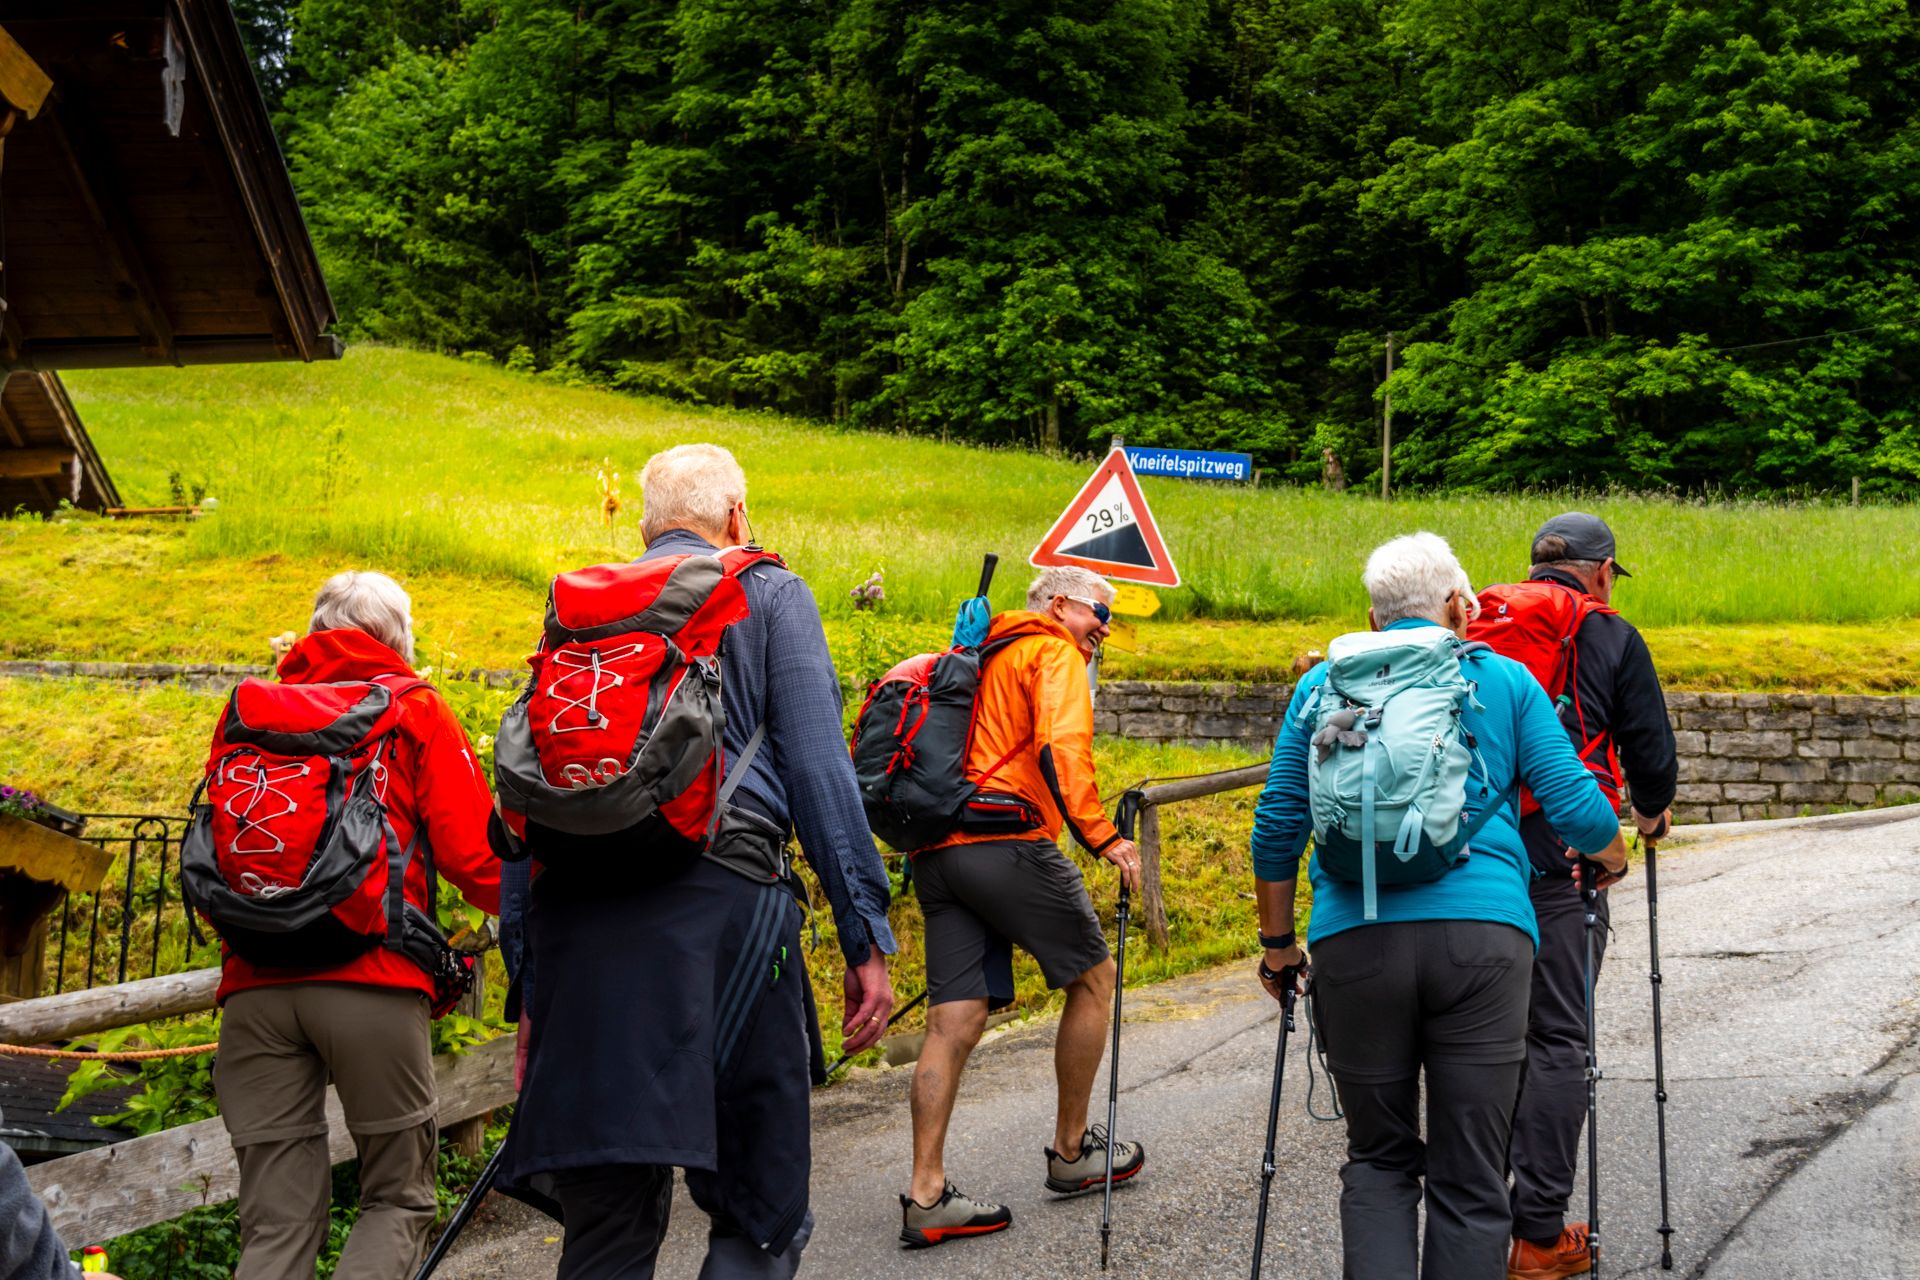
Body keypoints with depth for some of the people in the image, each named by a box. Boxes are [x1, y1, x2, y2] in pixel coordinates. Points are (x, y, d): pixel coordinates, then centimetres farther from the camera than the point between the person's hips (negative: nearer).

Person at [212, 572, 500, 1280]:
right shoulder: (415, 710, 8)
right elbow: (470, 853, -2)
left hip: (255, 983, 4)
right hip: (372, 980, -4)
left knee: (277, 1220, 7)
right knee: (399, 1195, 8)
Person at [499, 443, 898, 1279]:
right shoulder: (769, 594, 10)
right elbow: (818, 769, -2)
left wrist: (531, 975, 18)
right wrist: (866, 936, -1)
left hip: (579, 921, 4)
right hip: (719, 902, -4)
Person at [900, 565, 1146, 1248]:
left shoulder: (983, 659, 29)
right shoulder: (1055, 653, 1)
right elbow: (1062, 746, -16)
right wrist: (1100, 835, -21)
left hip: (937, 849, 8)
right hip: (1007, 842, -8)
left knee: (955, 1018, 3)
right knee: (1093, 977, 9)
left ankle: (926, 1196, -2)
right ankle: (1072, 1151, 18)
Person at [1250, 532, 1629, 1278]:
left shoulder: (1324, 685, 14)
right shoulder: (1504, 680, 11)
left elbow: (1276, 830, 12)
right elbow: (1576, 807, 7)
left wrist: (1277, 945, 21)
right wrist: (1613, 858, 28)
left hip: (1355, 938, 1)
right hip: (1483, 934, -1)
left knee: (1378, 1159, 15)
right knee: (1469, 1178, 7)